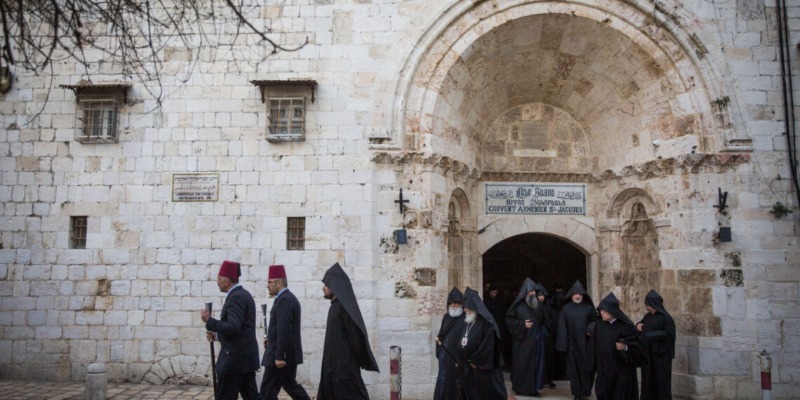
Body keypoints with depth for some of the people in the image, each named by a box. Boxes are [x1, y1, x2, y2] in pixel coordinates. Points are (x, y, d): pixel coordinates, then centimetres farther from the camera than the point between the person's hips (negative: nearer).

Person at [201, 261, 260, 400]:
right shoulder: (244, 294, 15)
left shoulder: (236, 297, -16)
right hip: (246, 356, 10)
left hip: (235, 357, -10)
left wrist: (209, 321, -17)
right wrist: (217, 335, 13)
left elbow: (234, 328, -25)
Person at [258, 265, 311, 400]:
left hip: (282, 354, -10)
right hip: (290, 353, 10)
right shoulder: (289, 297, 14)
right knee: (290, 384, 19)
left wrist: (279, 357, -24)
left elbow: (284, 329, -25)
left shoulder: (284, 300, -18)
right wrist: (271, 338, 12)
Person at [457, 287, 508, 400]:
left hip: (484, 369, -7)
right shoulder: (467, 322, 10)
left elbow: (488, 346, -17)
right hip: (468, 368, 7)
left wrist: (476, 362, -13)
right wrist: (461, 361, 6)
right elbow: (461, 342, 14)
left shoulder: (486, 323, -13)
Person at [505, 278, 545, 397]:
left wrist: (541, 332, 11)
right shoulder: (518, 305, -7)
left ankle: (532, 388, 7)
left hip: (536, 339, 5)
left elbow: (543, 320, 22)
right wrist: (522, 325, -15)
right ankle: (520, 387, 9)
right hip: (522, 340, -5)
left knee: (536, 363, 2)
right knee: (522, 363, -2)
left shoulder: (539, 304, 9)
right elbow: (508, 319, -7)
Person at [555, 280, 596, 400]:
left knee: (586, 367, 2)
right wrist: (563, 343, -8)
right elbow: (562, 327, -2)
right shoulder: (566, 308, 1)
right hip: (572, 344, 0)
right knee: (574, 368, 4)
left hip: (586, 343, 1)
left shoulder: (589, 307, 4)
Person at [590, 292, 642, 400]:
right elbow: (593, 347, 8)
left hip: (622, 372, -4)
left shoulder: (626, 326, -9)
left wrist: (625, 347, -27)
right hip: (604, 371, 4)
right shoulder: (599, 325, 3)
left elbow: (637, 348, -8)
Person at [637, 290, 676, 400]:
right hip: (647, 354, 7)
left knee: (661, 380, 0)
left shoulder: (665, 317, -12)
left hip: (660, 354, -7)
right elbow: (641, 327, 24)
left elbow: (669, 334, -18)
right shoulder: (647, 316, 10)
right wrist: (638, 325, 0)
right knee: (648, 379, 9)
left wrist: (650, 335, -18)